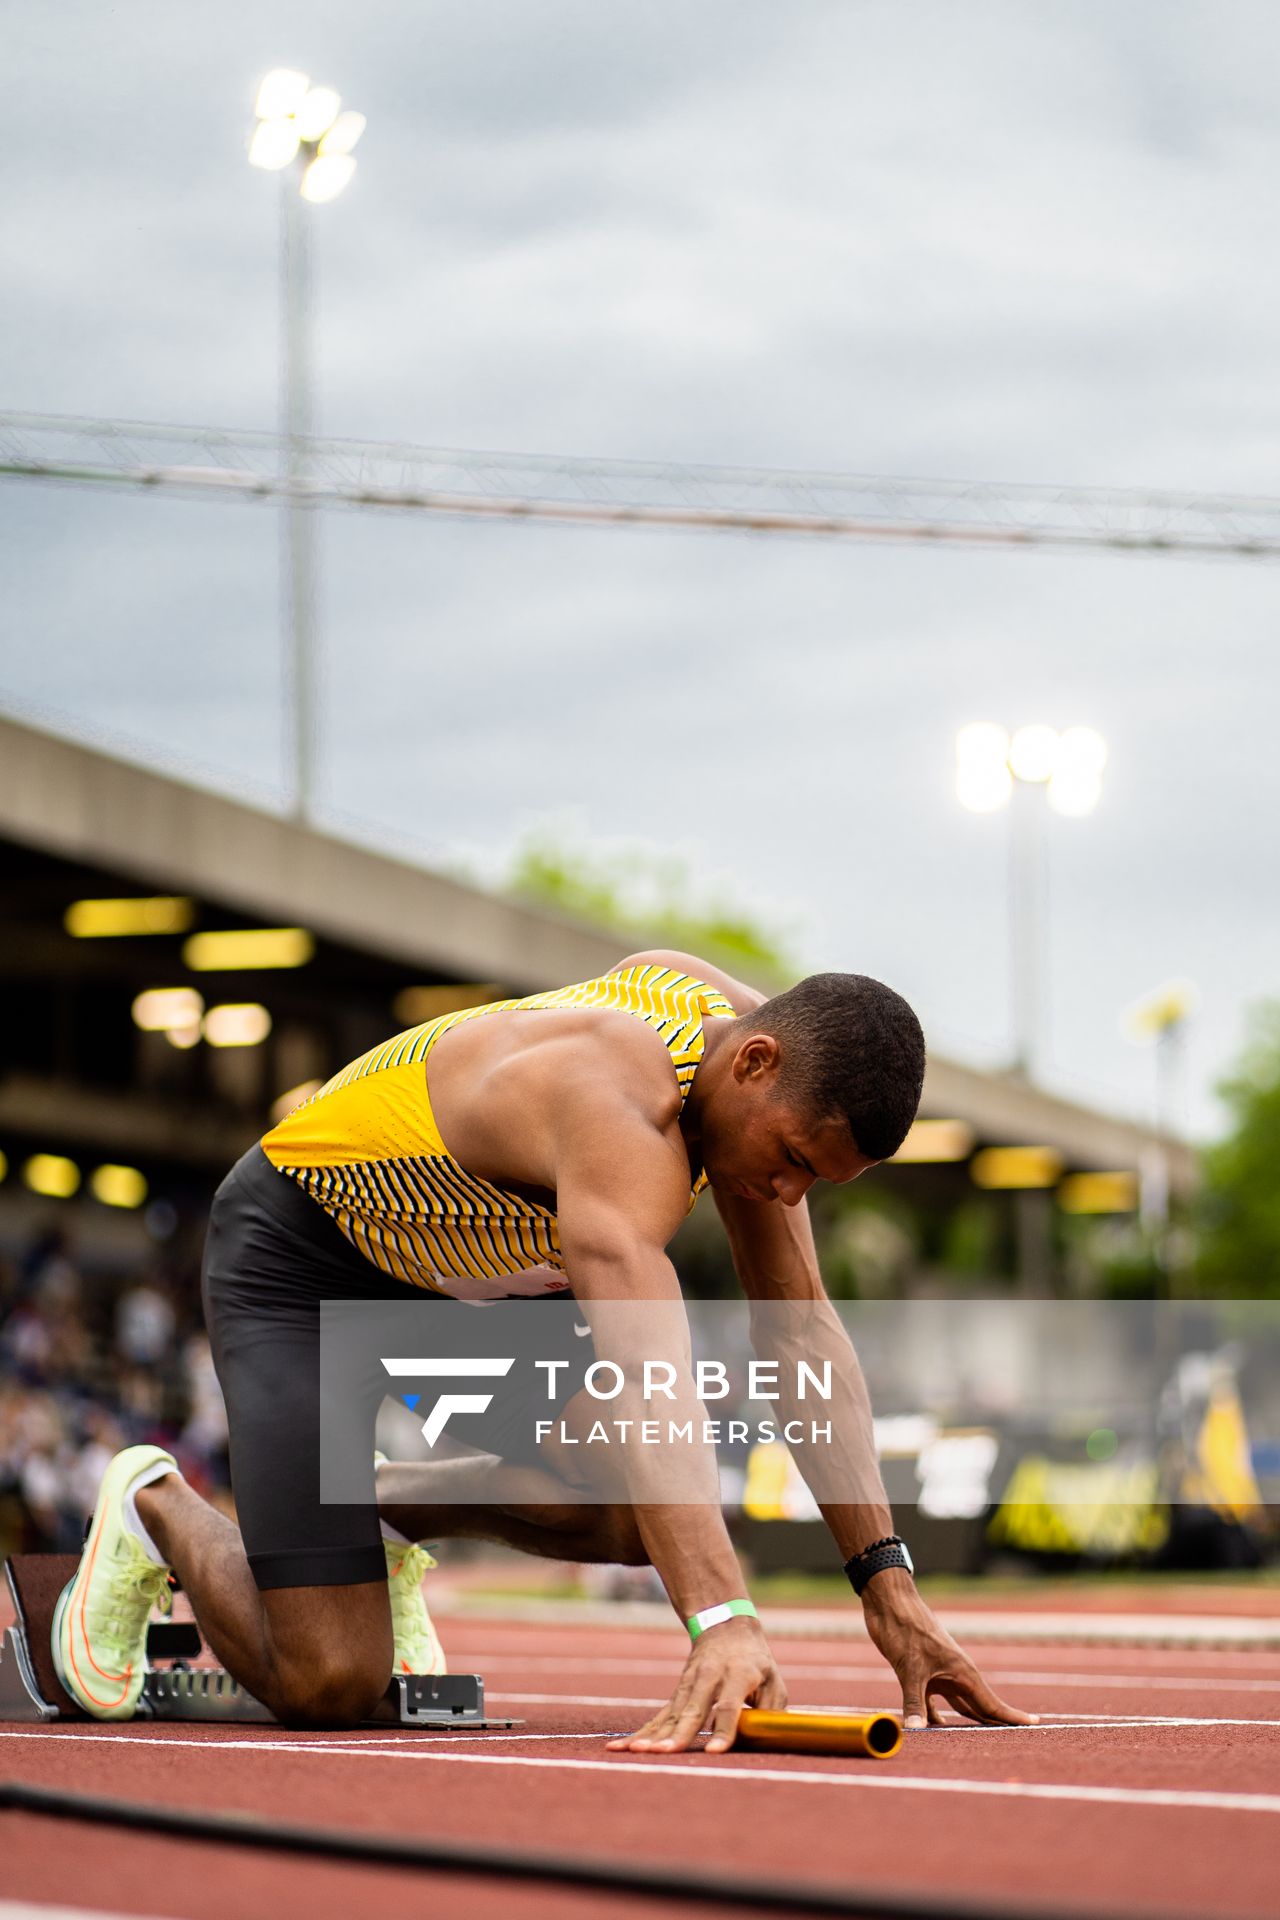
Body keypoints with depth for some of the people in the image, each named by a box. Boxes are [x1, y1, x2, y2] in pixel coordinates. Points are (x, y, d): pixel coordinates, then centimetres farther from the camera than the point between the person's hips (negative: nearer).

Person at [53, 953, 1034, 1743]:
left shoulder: (743, 1022, -12)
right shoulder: (620, 1106, -39)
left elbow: (807, 1327, -8)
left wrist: (887, 1582, -15)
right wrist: (723, 1621, -65)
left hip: (471, 1275, 8)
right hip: (300, 1265, -8)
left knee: (645, 1516, -16)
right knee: (326, 1687, -16)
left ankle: (399, 1507, 12)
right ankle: (157, 1508, 13)